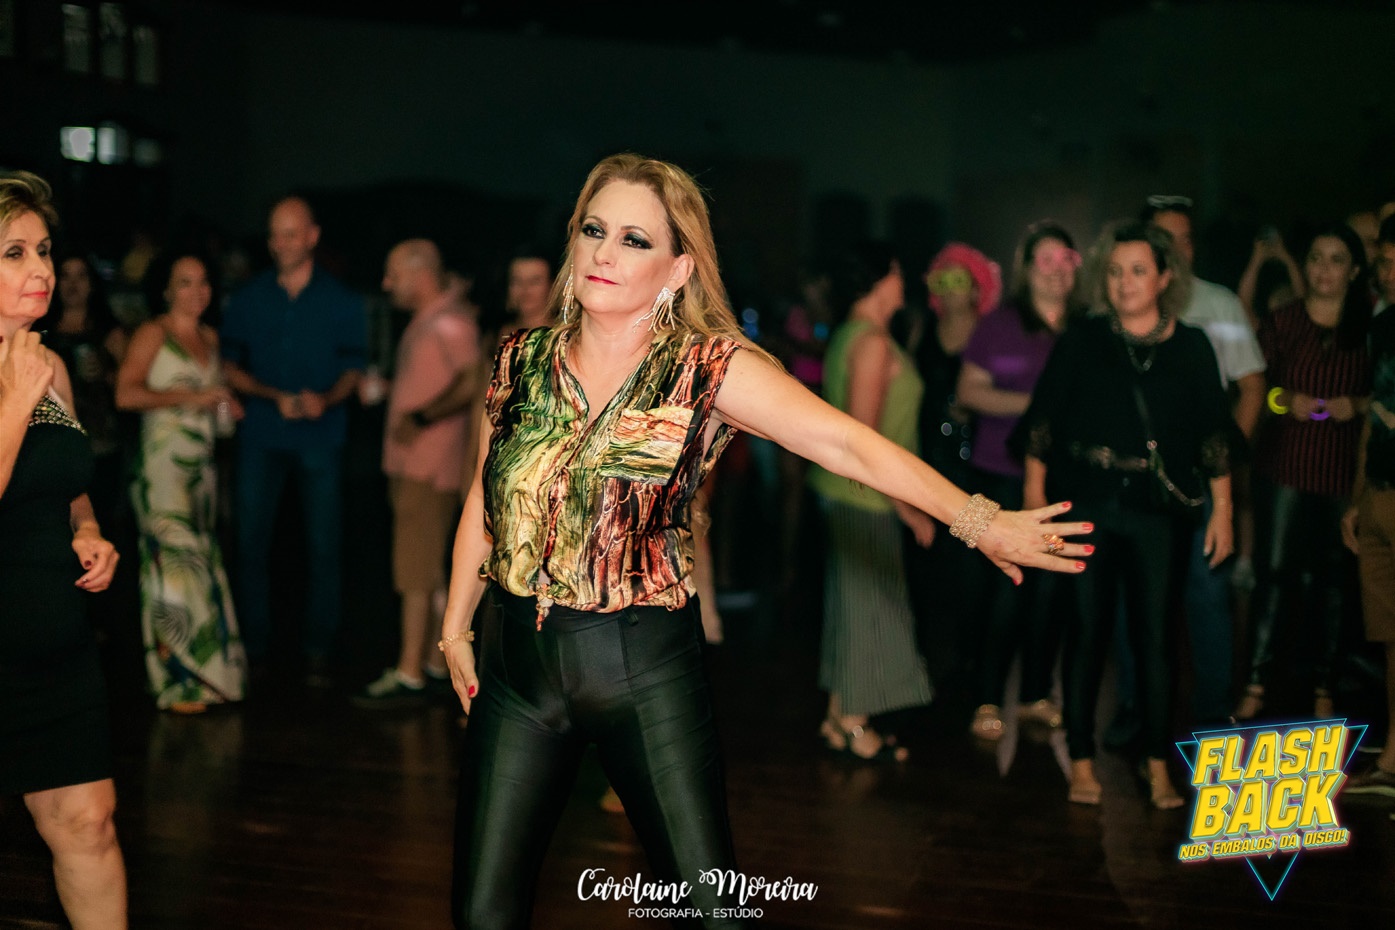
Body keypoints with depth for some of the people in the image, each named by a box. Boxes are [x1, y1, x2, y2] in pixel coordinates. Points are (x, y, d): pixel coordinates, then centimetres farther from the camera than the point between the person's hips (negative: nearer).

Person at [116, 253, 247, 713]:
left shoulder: (210, 337, 17)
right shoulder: (153, 334, -3)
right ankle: (178, 681, -4)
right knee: (174, 561, -9)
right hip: (163, 463, -7)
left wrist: (225, 406, 11)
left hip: (202, 464, 7)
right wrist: (188, 398, -16)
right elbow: (126, 393, -13)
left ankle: (205, 669, 10)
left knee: (204, 562, 4)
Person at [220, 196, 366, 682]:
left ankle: (318, 649, 9)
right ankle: (254, 643, 12)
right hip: (261, 436, 2)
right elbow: (230, 366, 7)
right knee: (251, 540, 1)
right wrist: (275, 396, -9)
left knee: (322, 545, -1)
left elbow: (353, 368, 5)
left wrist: (326, 398, -15)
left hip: (320, 437, -1)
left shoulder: (341, 301, 4)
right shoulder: (249, 298, 7)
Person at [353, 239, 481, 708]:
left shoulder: (450, 323, -13)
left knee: (417, 569, -7)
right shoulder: (422, 322, 17)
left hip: (429, 467, -10)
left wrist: (422, 417, -23)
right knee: (428, 569, 13)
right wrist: (382, 387, 14)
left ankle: (410, 674, -3)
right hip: (409, 464, 10)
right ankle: (434, 664, 21)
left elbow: (474, 383, -25)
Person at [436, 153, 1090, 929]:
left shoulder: (709, 370, -7)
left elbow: (845, 442, -16)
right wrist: (455, 628, 14)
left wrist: (978, 521, -21)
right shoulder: (522, 362, 4)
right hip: (518, 662, 3)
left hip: (648, 670, -3)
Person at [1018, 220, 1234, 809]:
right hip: (1087, 504, 0)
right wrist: (1034, 492, -1)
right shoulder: (1081, 342, 2)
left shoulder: (1190, 347, 4)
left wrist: (1222, 510, 3)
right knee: (1088, 629, 3)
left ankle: (1157, 763, 14)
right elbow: (1042, 419, 3)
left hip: (1157, 508, 1)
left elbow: (1214, 433, 6)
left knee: (1153, 634, 3)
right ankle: (1081, 760, 11)